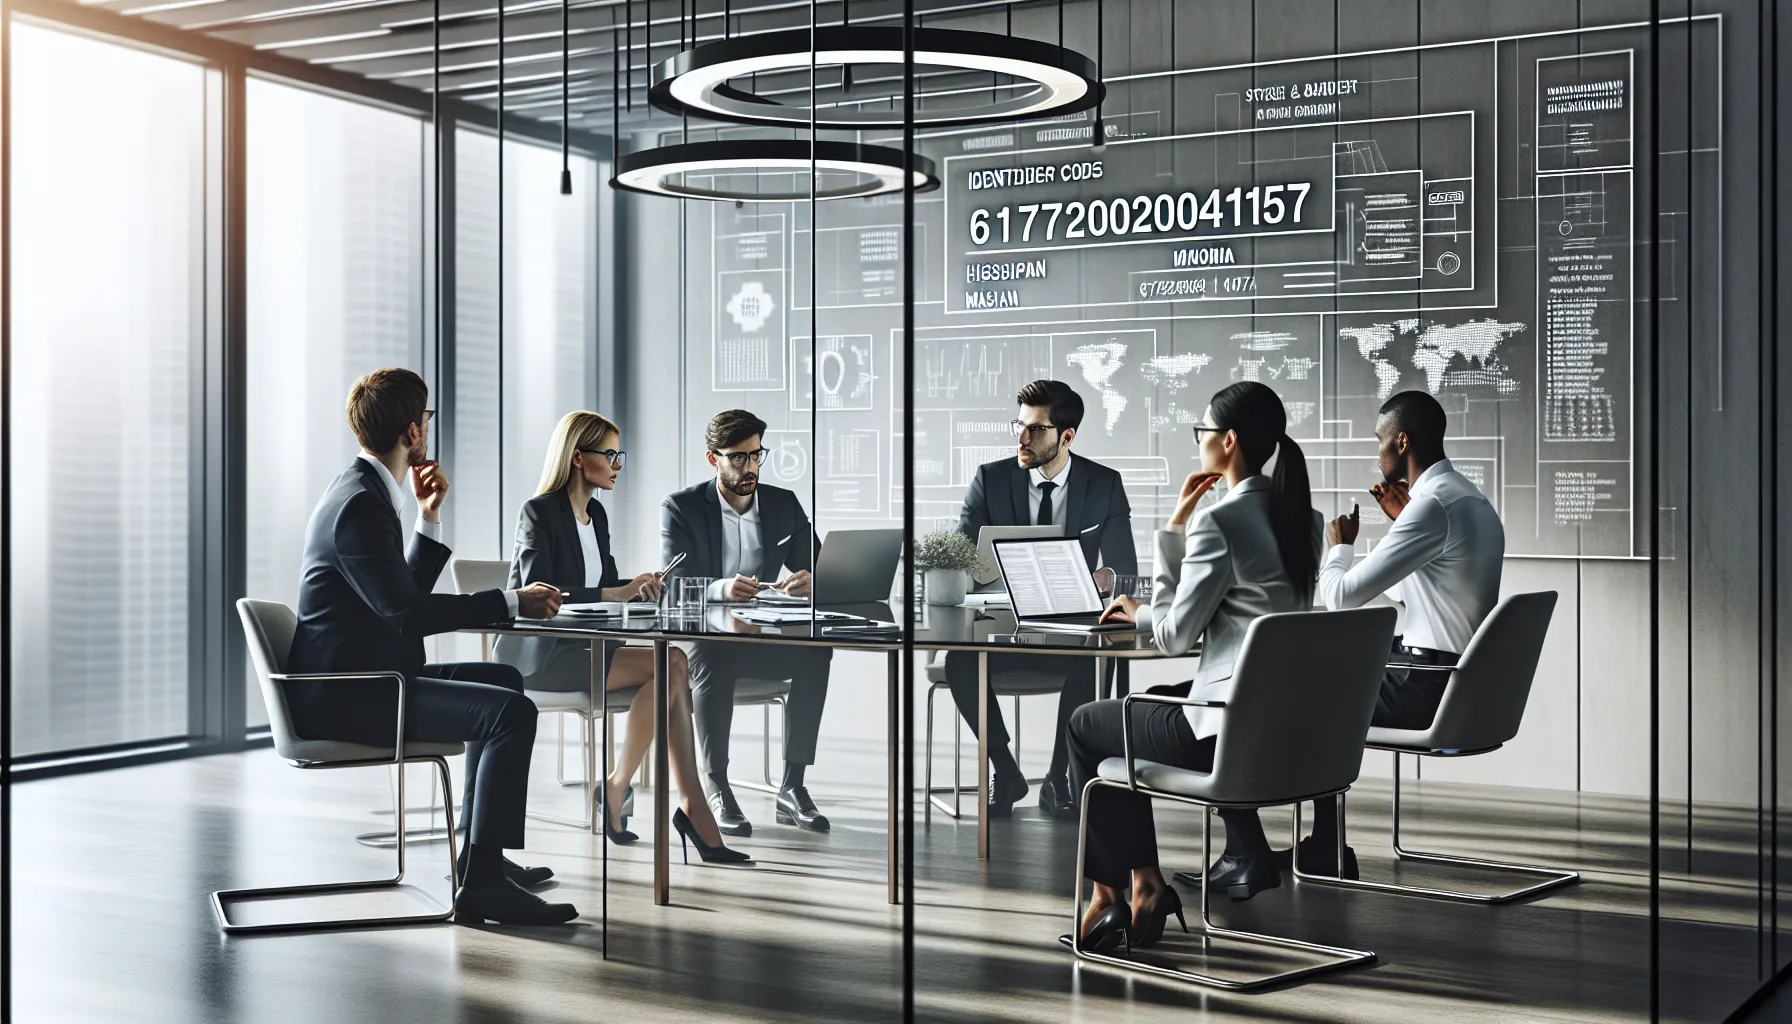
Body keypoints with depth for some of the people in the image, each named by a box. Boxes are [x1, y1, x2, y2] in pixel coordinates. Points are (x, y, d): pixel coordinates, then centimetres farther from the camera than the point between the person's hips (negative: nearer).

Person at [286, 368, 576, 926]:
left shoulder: (362, 491, 15)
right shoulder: (360, 504, -18)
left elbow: (403, 593, 20)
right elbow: (406, 612, -25)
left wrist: (429, 518, 11)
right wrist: (511, 602, -20)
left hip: (356, 678, 11)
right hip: (344, 695, -11)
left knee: (503, 679, 24)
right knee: (512, 712, -23)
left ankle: (480, 852, 26)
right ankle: (482, 883, -20)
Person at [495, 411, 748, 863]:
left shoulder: (596, 514, 15)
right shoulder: (538, 512, -10)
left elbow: (607, 583, 17)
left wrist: (637, 586, -5)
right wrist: (615, 594, -27)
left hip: (581, 644, 8)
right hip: (537, 654, -8)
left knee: (674, 663, -19)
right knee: (666, 667, -24)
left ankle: (692, 809, -23)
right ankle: (614, 793, -13)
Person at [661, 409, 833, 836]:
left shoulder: (784, 504, 8)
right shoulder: (681, 508, -3)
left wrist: (810, 582, -23)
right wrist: (721, 589, -37)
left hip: (765, 640, 3)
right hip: (703, 637, -3)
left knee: (815, 651, -29)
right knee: (711, 655, -38)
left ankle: (792, 786, -24)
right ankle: (716, 789, -29)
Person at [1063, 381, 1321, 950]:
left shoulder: (1218, 521, -17)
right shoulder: (1301, 517, 9)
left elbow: (1176, 636, -11)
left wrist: (1137, 613, 9)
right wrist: (1179, 529, 10)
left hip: (1232, 731, -8)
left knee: (1085, 726, 14)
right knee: (1155, 700, 33)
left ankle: (1110, 895, 17)